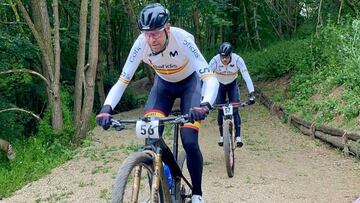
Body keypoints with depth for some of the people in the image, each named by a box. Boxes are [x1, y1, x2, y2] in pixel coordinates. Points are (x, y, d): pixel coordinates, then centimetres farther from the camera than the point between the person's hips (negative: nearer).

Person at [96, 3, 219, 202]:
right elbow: (122, 81, -25)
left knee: (189, 141, -17)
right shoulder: (141, 44, -28)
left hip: (189, 82, -3)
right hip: (163, 84, 3)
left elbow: (210, 78, -42)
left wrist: (205, 105, -62)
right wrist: (106, 108, -42)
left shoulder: (182, 39, -36)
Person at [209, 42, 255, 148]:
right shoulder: (215, 60, -33)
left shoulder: (237, 60, -32)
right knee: (220, 110, -4)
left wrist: (252, 94, -47)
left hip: (232, 84, 0)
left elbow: (246, 76, -37)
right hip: (219, 85, 0)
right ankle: (222, 136, 12)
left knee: (235, 109, -14)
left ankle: (238, 136, -9)